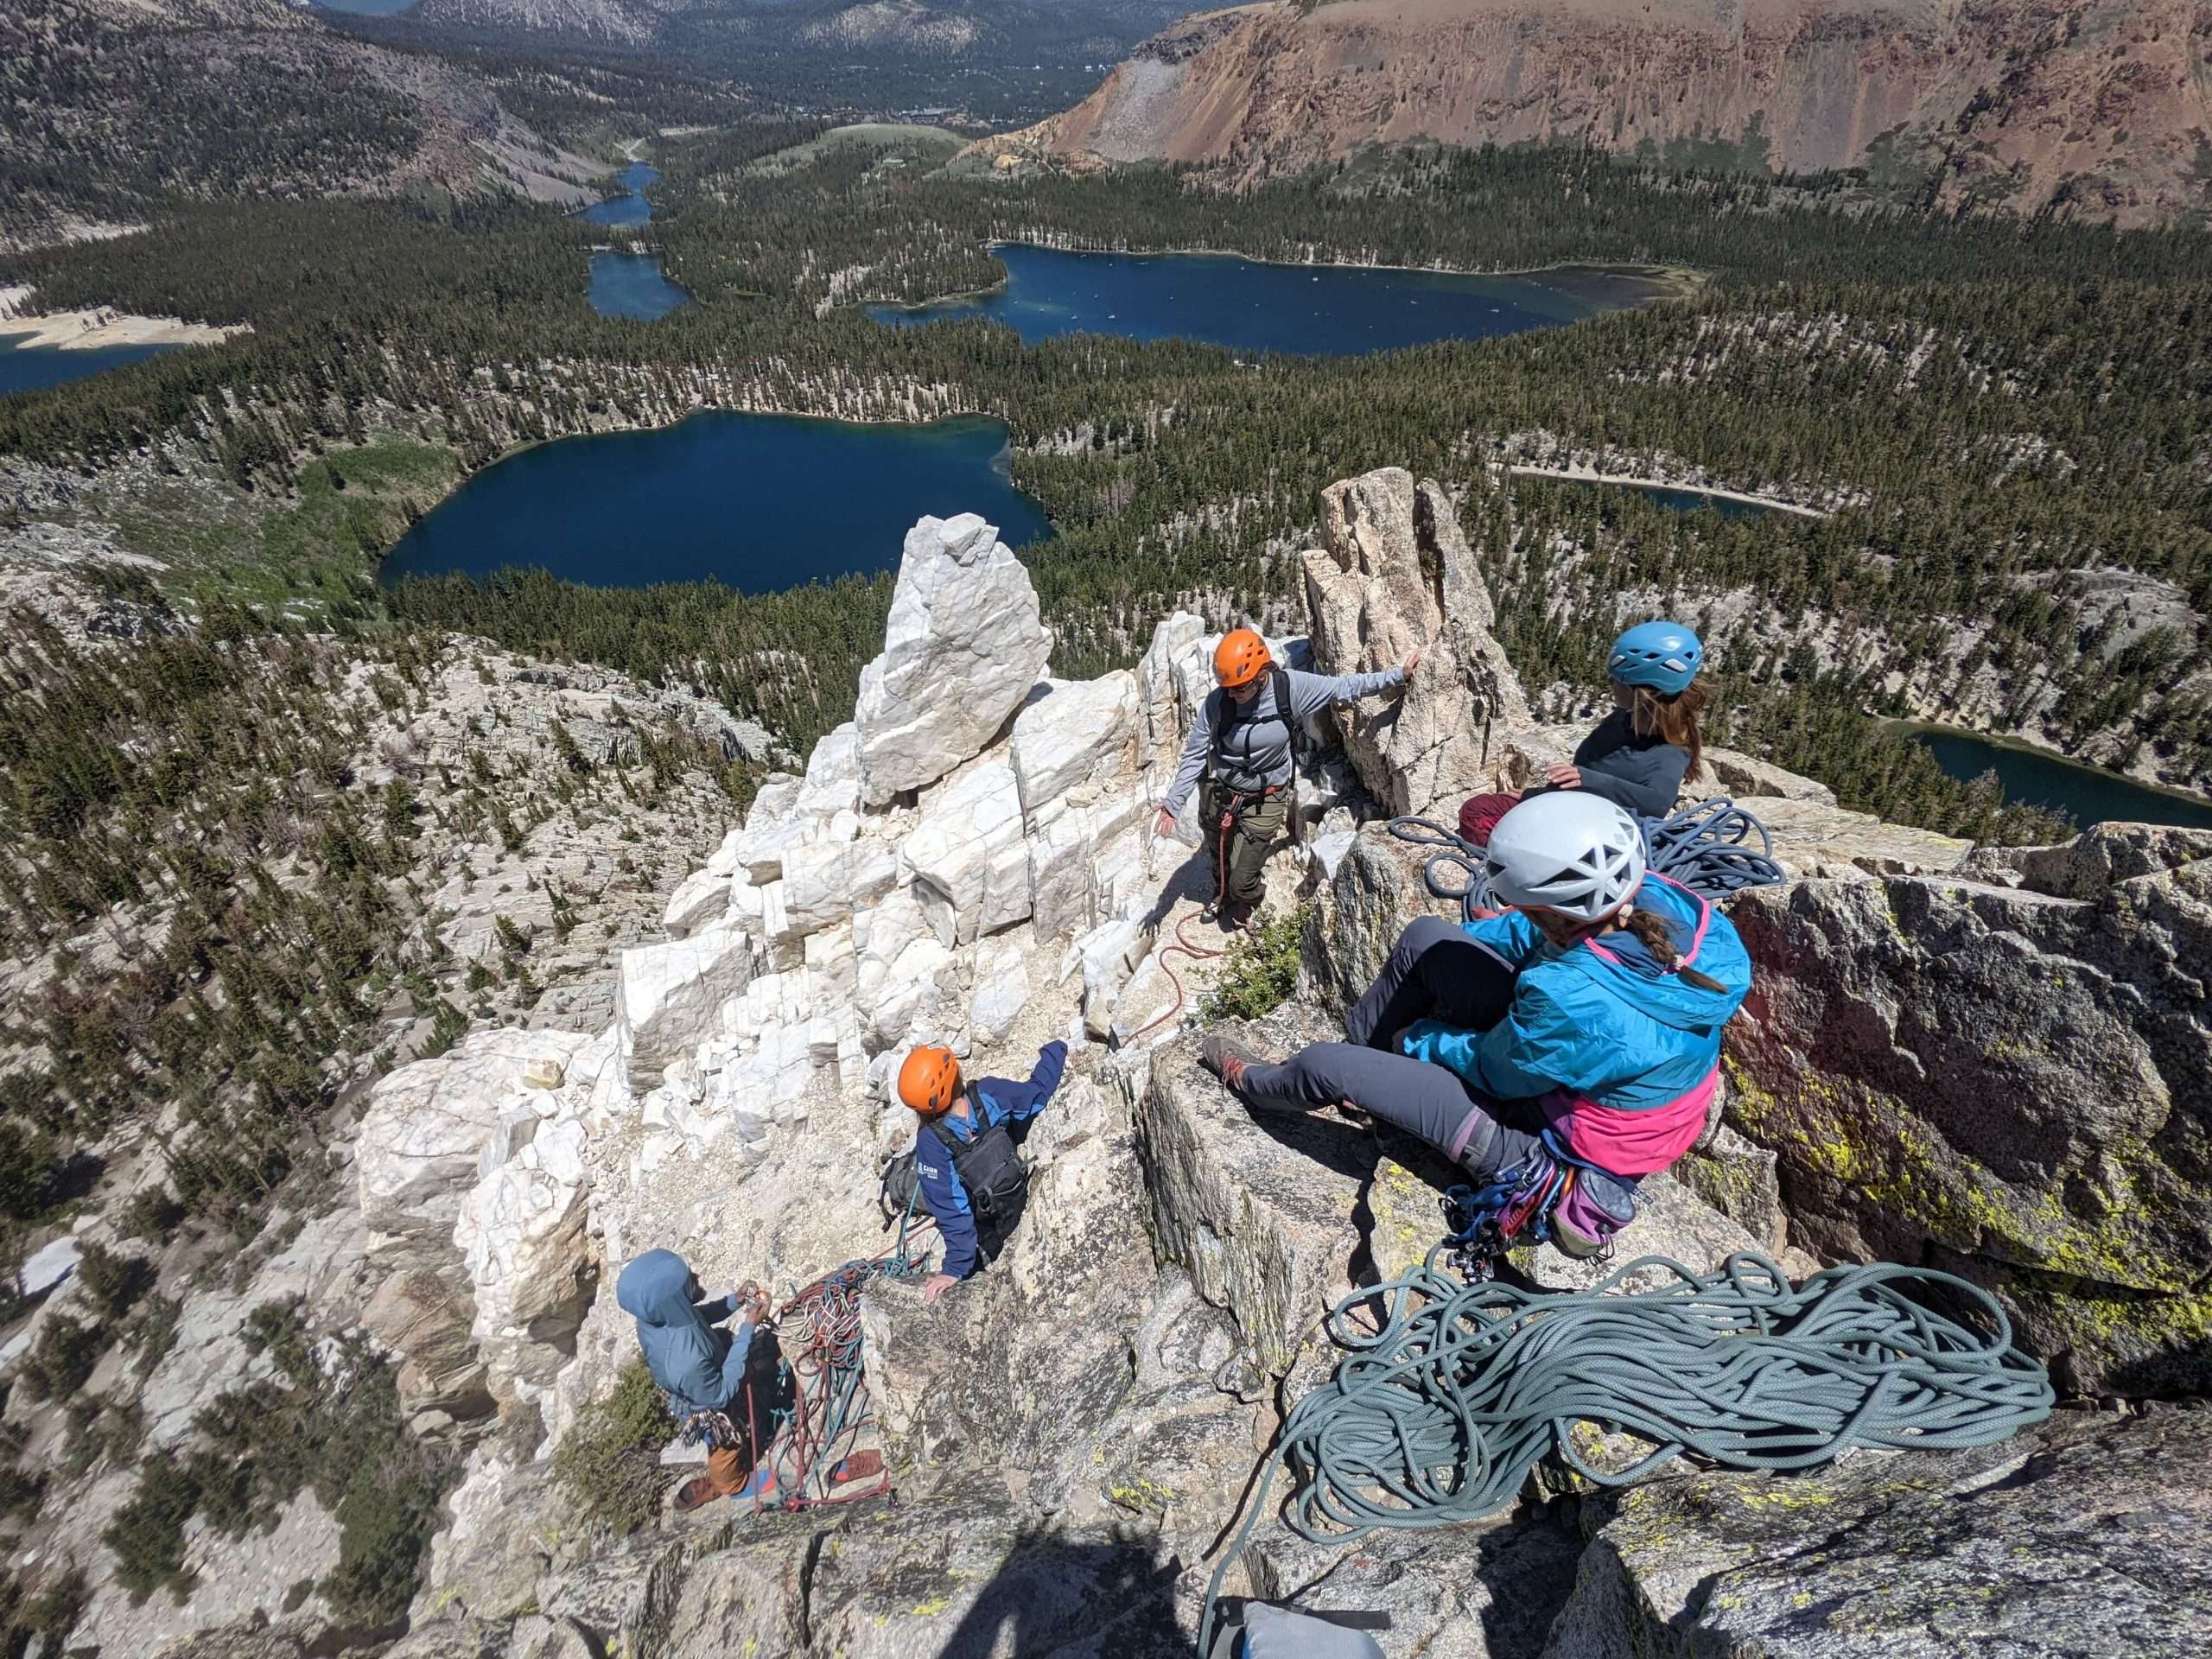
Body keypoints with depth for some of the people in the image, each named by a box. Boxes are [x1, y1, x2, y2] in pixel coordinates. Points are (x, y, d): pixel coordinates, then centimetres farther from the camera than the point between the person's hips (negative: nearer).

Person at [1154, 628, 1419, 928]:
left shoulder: (1292, 688, -21)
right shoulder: (1215, 702, -20)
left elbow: (1345, 687, -7)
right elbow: (1195, 756, -12)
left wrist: (1397, 676, -3)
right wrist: (1173, 803, -13)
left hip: (1264, 802, -1)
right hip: (1217, 795, 2)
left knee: (1243, 881, 0)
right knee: (1219, 863, 25)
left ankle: (1245, 903, 39)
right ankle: (1226, 897, 60)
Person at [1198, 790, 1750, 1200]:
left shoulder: (1570, 999, -42)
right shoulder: (1657, 899, -20)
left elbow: (1496, 1069, -21)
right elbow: (1541, 932, 1)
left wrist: (1418, 1037, -2)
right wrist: (1453, 943, 8)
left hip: (1546, 1142, -7)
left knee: (1325, 1067, -3)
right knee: (1426, 937, 6)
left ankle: (1252, 1082, 34)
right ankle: (1358, 1044, 30)